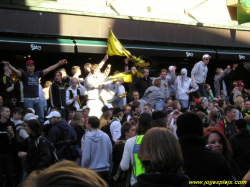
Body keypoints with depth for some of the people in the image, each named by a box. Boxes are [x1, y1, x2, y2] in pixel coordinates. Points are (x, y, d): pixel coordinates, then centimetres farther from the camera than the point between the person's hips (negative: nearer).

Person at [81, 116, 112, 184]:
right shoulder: (106, 136, 0)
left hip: (92, 171, -4)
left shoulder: (87, 138, -13)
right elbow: (110, 154, 6)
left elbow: (86, 157, -14)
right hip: (106, 170, 4)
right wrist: (109, 168, 17)